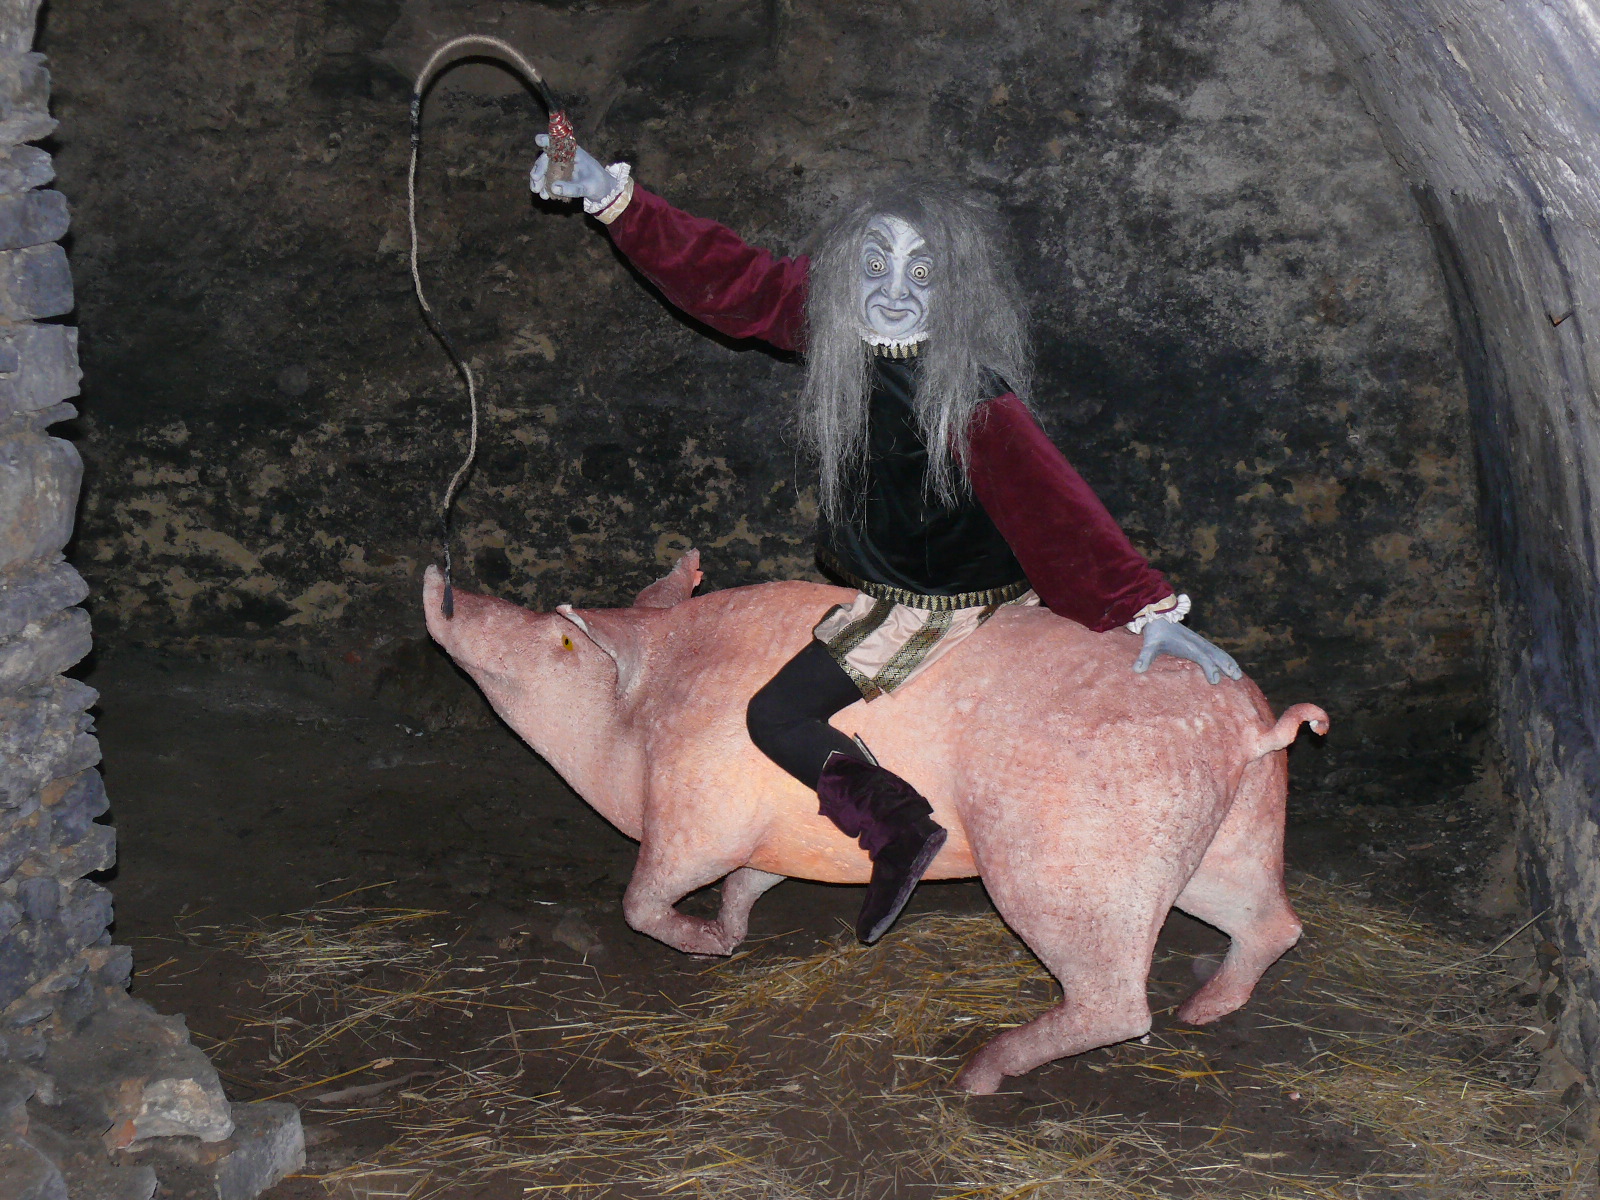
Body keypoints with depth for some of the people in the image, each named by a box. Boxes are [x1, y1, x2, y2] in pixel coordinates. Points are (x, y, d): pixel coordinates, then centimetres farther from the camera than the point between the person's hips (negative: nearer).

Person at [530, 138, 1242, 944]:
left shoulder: (966, 391, -31)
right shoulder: (836, 324, -11)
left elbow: (1047, 499, -34)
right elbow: (728, 280, -4)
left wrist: (1147, 608, -37)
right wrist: (611, 198, -8)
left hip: (941, 599, -8)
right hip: (878, 577, 8)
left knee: (775, 715, -9)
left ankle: (900, 826, -7)